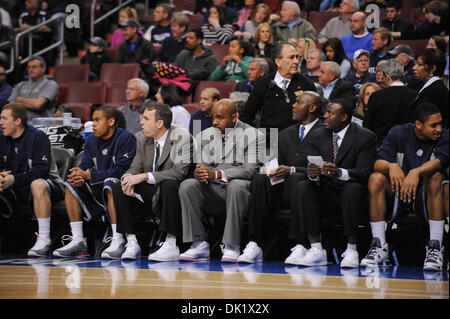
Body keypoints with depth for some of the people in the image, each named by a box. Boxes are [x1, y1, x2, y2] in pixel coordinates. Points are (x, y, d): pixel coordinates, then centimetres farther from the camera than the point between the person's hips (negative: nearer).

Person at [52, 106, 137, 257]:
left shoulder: (126, 138, -12)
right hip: (99, 189, 7)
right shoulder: (92, 140, 10)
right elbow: (85, 165, 4)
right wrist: (79, 175, -23)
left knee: (110, 183, -36)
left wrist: (88, 175, -26)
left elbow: (121, 170, -22)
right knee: (70, 185, -6)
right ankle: (77, 240, -12)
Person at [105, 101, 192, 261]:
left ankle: (171, 246, -36)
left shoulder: (182, 138, -14)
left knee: (168, 185, -38)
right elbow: (135, 167, 8)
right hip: (152, 196, 6)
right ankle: (131, 243, -14)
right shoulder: (142, 138, 6)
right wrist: (128, 179, -18)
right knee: (118, 188, -12)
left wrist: (145, 176, -29)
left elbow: (179, 172, -24)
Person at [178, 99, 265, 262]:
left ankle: (232, 246, -32)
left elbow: (250, 170, -13)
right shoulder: (204, 136, 15)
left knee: (236, 185, -38)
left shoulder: (254, 136, -1)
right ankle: (199, 245, -25)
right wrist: (200, 173, -20)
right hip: (213, 190, 4)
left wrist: (217, 174, -27)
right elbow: (201, 166, 8)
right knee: (187, 185, -24)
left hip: (239, 187, -4)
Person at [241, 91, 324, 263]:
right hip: (281, 189, 6)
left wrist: (292, 170, -22)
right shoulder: (285, 134, 23)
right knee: (259, 179, -24)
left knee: (295, 178, -37)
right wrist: (270, 170, -4)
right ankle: (254, 245, -30)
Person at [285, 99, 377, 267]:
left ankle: (351, 250, -31)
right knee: (302, 187, -24)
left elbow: (364, 173, -18)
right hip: (326, 193, 4)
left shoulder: (366, 137, -8)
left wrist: (339, 172, -38)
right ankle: (316, 250, -28)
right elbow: (312, 167, -1)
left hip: (351, 194, -4)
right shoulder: (318, 135, 6)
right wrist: (312, 173, -28)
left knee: (352, 188, -36)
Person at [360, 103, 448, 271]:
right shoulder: (398, 133, -2)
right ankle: (379, 247, -23)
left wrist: (416, 172, -45)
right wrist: (391, 167, -37)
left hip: (427, 194, -1)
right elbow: (378, 163, -12)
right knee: (376, 178, -26)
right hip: (398, 192, 1)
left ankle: (435, 248, -33)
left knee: (435, 177, -32)